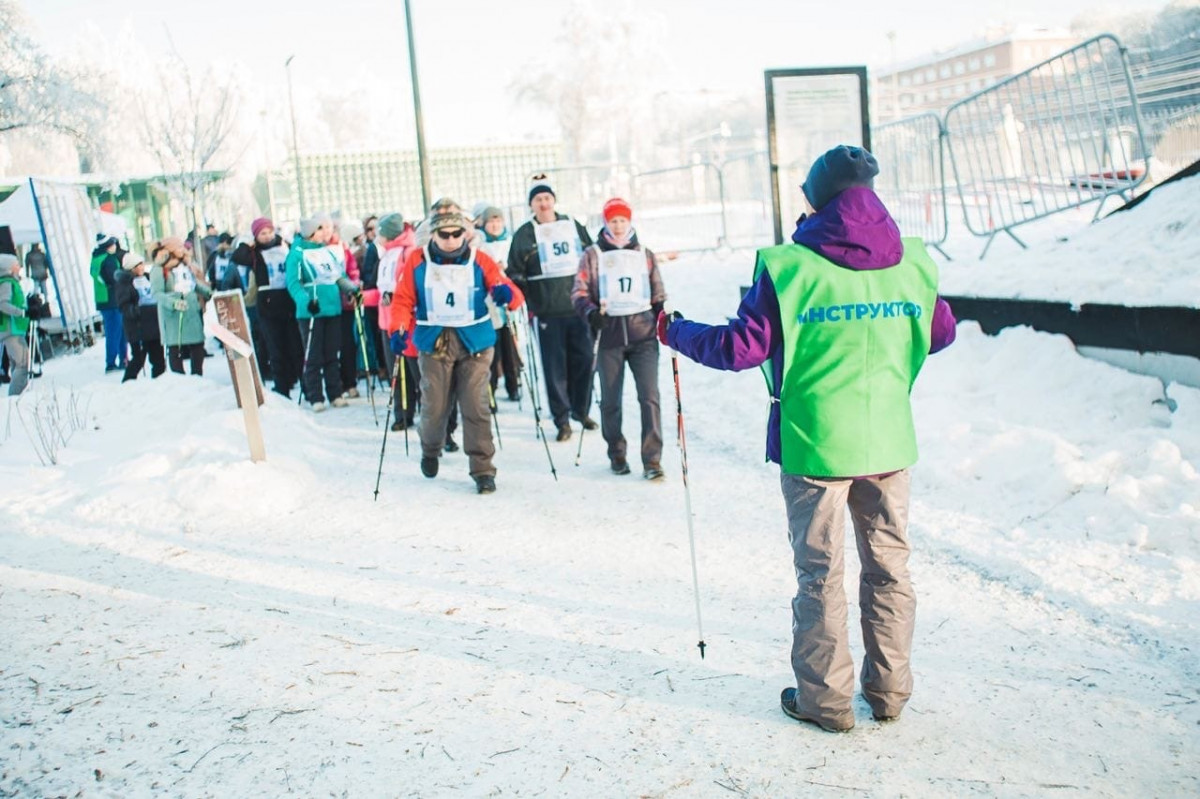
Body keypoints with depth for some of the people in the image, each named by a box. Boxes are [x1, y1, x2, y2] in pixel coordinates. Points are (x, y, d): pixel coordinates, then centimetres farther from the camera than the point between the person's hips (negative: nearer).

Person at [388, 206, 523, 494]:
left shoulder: (479, 261, 1)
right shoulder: (417, 261, 2)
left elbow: (508, 290, -5)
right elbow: (403, 300, 4)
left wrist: (506, 293, -29)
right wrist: (399, 329, -13)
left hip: (475, 343, 0)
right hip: (434, 343, 1)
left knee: (476, 407, -6)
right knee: (434, 407, 4)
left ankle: (482, 469, 3)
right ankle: (430, 451, 35)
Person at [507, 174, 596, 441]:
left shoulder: (573, 227, 11)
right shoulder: (524, 235, 3)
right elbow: (515, 274, 3)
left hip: (578, 307, 3)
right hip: (548, 312, -3)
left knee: (583, 360, 6)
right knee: (555, 367, -1)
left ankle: (581, 410, 23)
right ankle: (561, 419, 9)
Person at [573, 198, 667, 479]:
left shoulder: (645, 255, 15)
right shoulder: (593, 255, 8)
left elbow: (658, 295, 19)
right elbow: (579, 291, 4)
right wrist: (591, 312, -15)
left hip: (643, 332, 1)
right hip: (609, 335, 0)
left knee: (649, 396, -10)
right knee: (610, 400, 6)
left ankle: (652, 460, -6)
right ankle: (616, 454, 24)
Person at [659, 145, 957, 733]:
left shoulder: (790, 268, -14)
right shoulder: (912, 264, -1)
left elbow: (740, 348, -12)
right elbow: (941, 333, 14)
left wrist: (674, 332, 4)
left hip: (815, 445, -3)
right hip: (889, 442, 4)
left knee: (821, 573, 8)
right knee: (889, 566, 16)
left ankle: (826, 699, 18)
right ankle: (889, 690, 27)